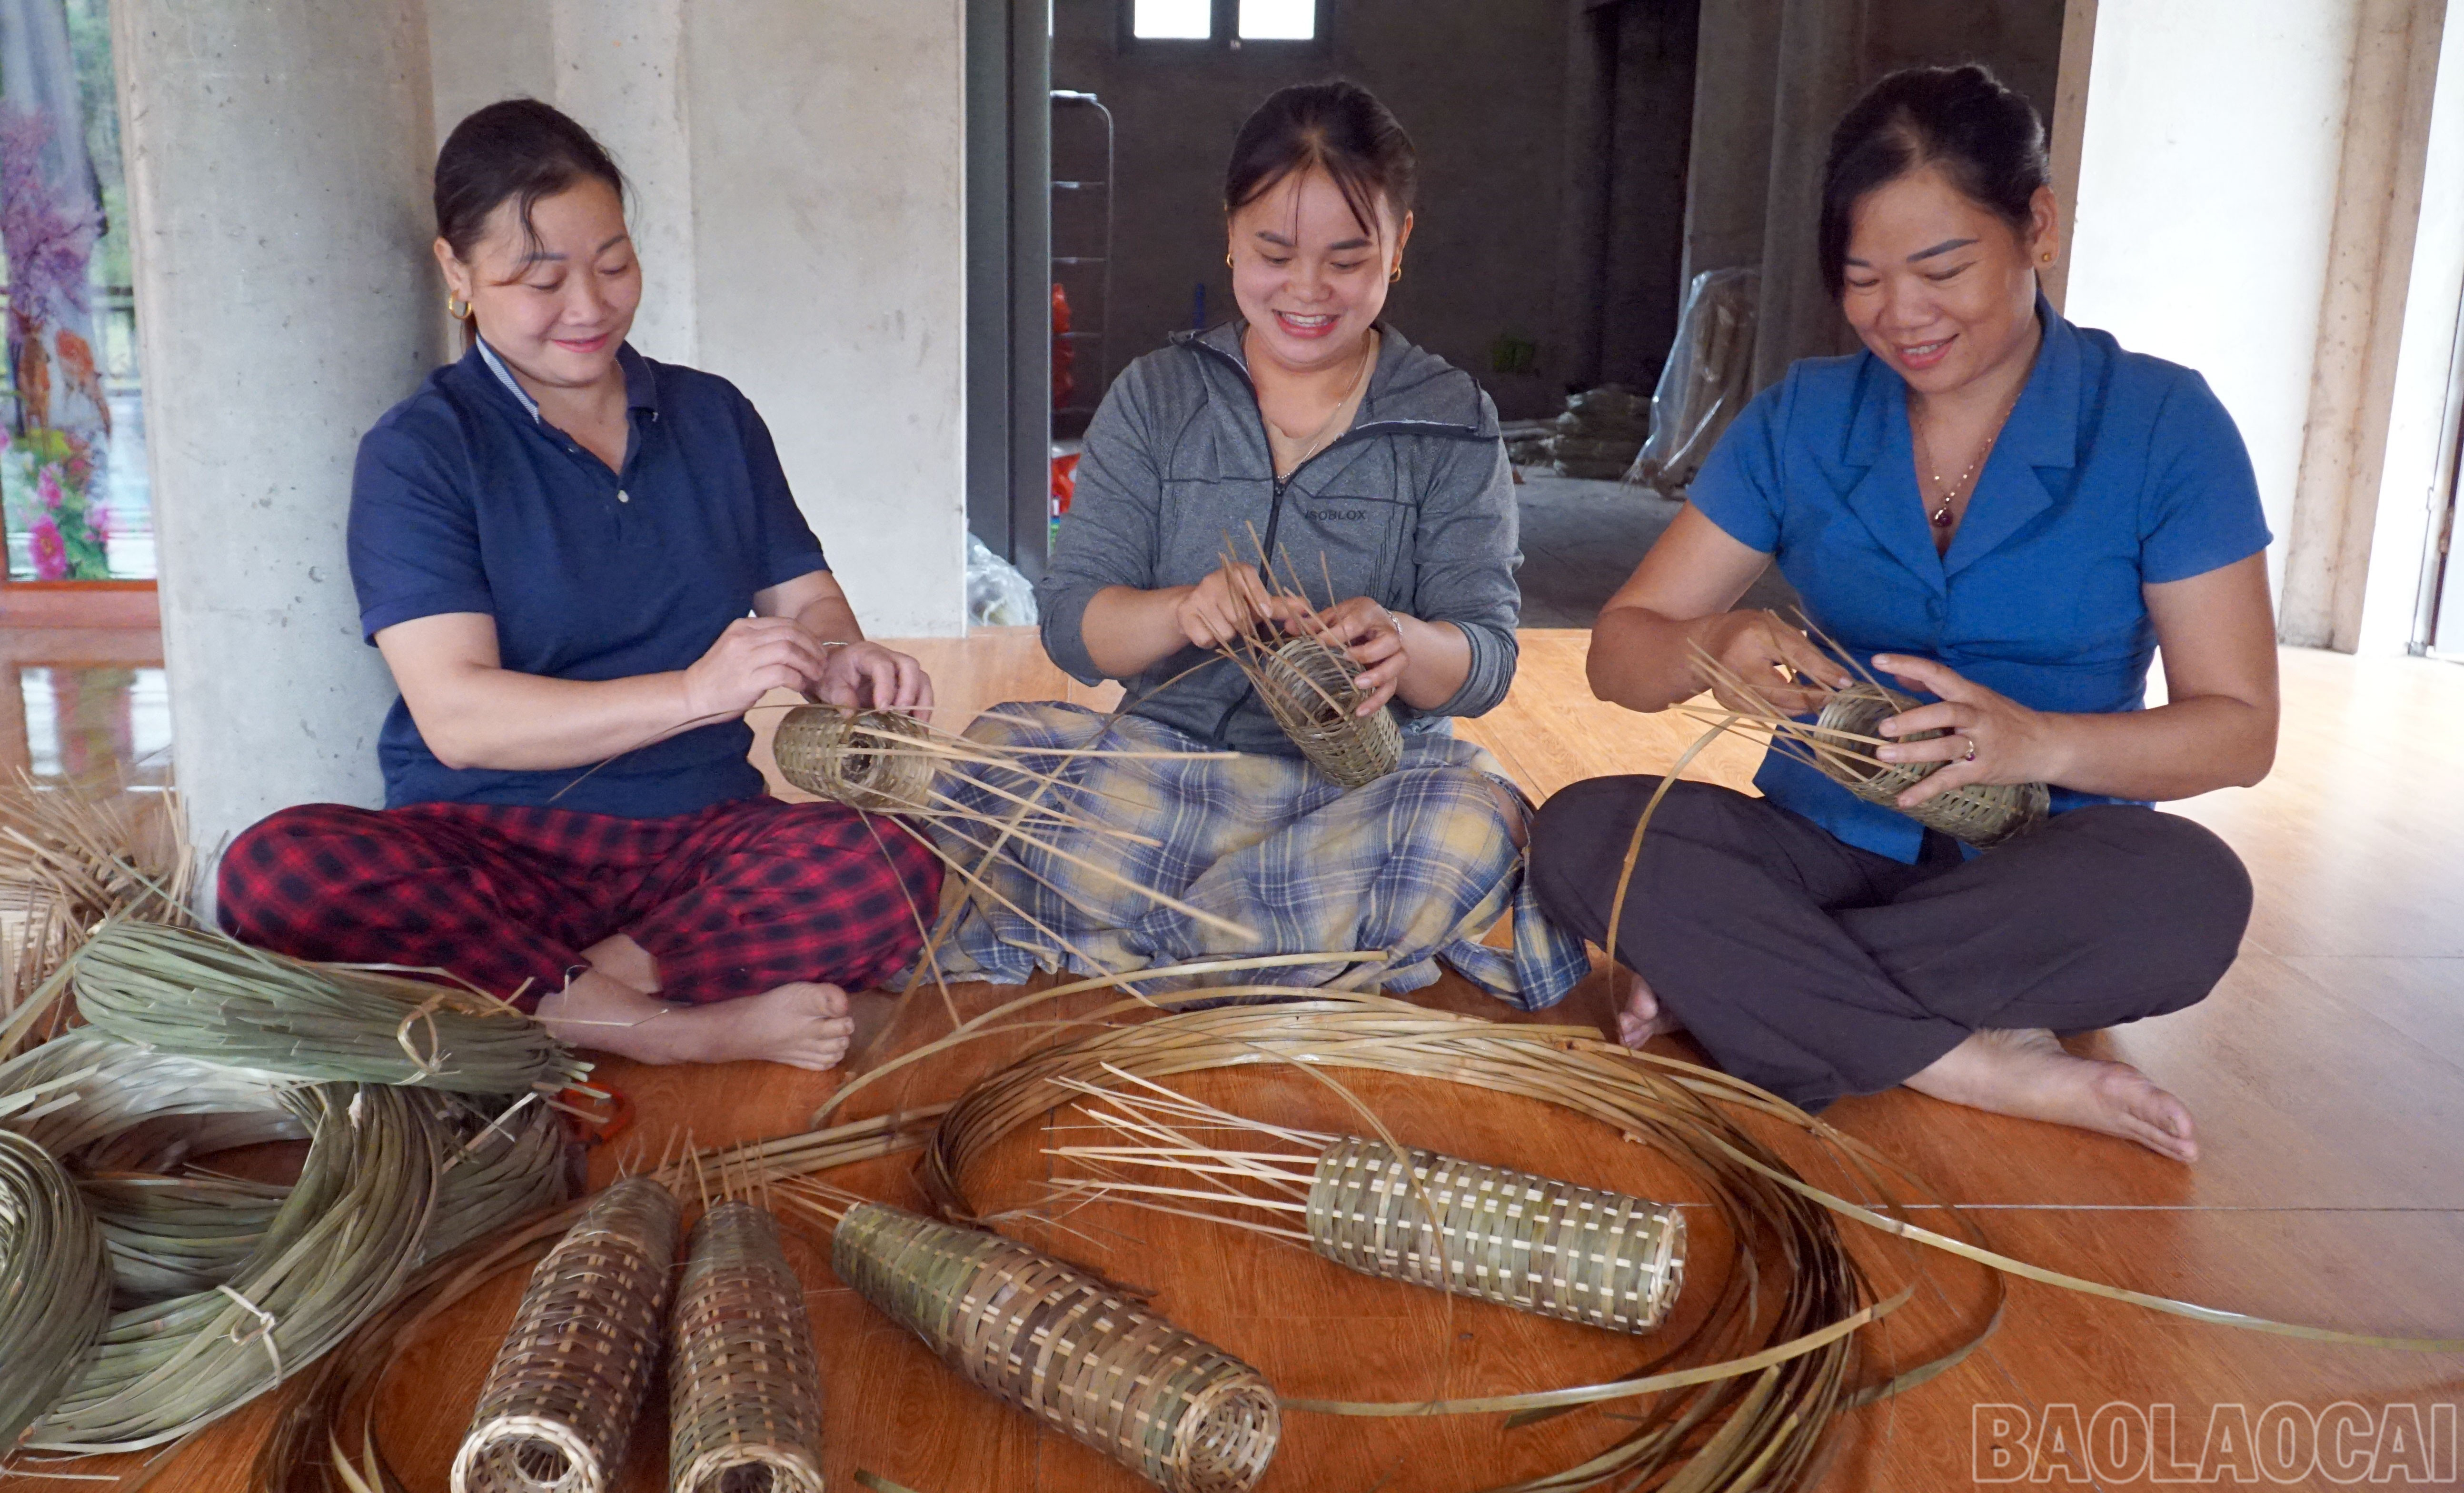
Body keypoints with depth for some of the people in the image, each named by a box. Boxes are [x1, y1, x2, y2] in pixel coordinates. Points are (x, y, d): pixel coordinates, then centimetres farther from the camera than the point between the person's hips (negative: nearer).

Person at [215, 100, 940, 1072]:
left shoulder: (712, 417, 14)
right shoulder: (419, 452, -1)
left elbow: (803, 598, 14)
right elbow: (456, 715, -13)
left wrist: (842, 660, -12)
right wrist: (692, 693, -26)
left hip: (700, 841, 2)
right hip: (492, 846, -2)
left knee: (894, 877, -28)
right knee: (277, 870, -33)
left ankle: (552, 992, -20)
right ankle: (669, 1030, -27)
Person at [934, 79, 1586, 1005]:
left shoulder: (1453, 423, 5)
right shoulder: (1153, 398, 7)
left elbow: (1487, 659, -2)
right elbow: (1071, 624, -1)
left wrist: (1403, 646, -26)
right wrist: (1182, 611, -23)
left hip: (1371, 777, 0)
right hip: (1166, 756, 1)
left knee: (1478, 823, -34)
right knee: (995, 753, -28)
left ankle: (1117, 939, -19)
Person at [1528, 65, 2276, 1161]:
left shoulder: (2163, 424, -2)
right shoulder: (1802, 420, 3)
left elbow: (2240, 727, -6)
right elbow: (1619, 651, 0)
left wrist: (2040, 742, -26)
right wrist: (1710, 651, -24)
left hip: (2039, 867, -1)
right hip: (1825, 850, 2)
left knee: (2192, 891, -34)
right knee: (1581, 833, -25)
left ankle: (1724, 981, -22)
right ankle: (1977, 1064, -24)